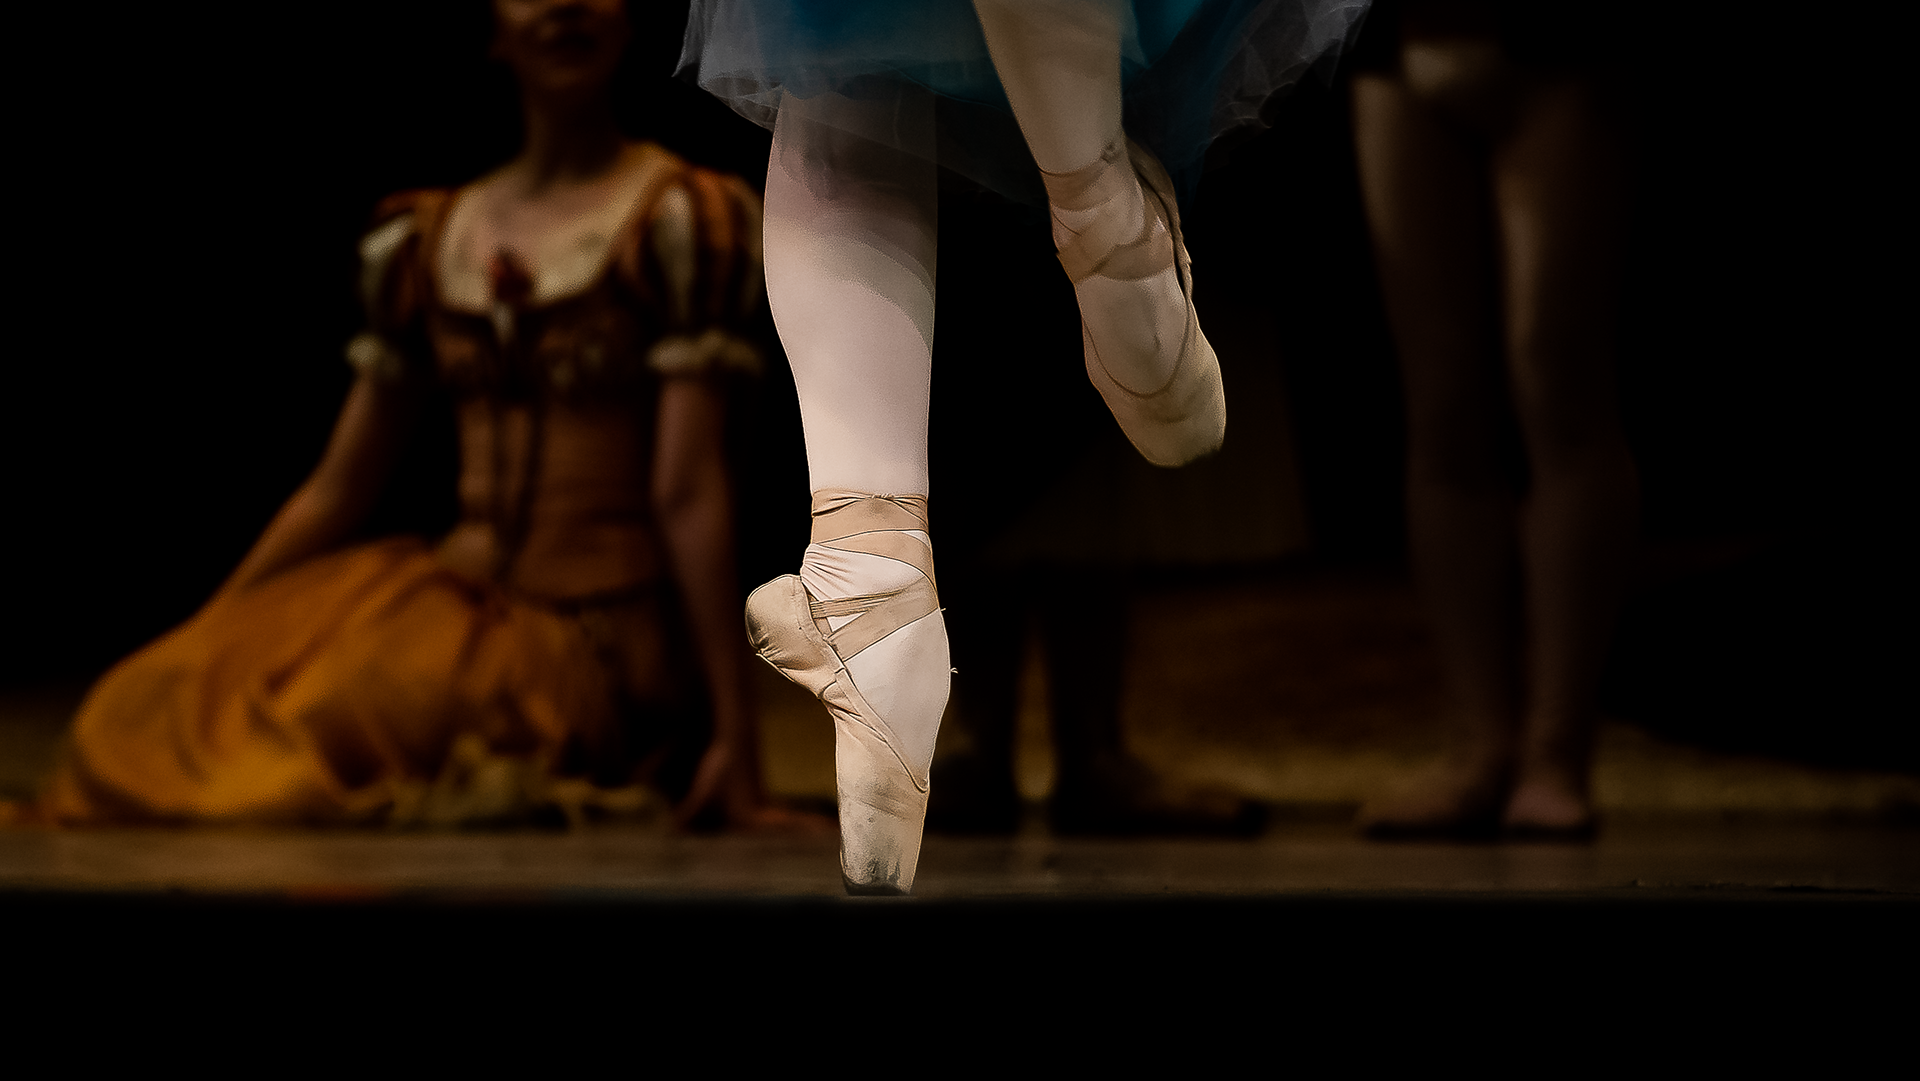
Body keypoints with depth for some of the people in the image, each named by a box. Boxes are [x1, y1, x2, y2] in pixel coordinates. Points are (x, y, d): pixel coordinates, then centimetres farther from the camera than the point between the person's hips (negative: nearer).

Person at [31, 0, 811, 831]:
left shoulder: (677, 220, -1)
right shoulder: (426, 241, 15)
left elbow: (688, 490, -9)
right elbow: (336, 489, 16)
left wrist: (733, 735, -16)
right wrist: (194, 651, 9)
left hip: (598, 644, -6)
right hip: (455, 607, 6)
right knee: (143, 721, -16)